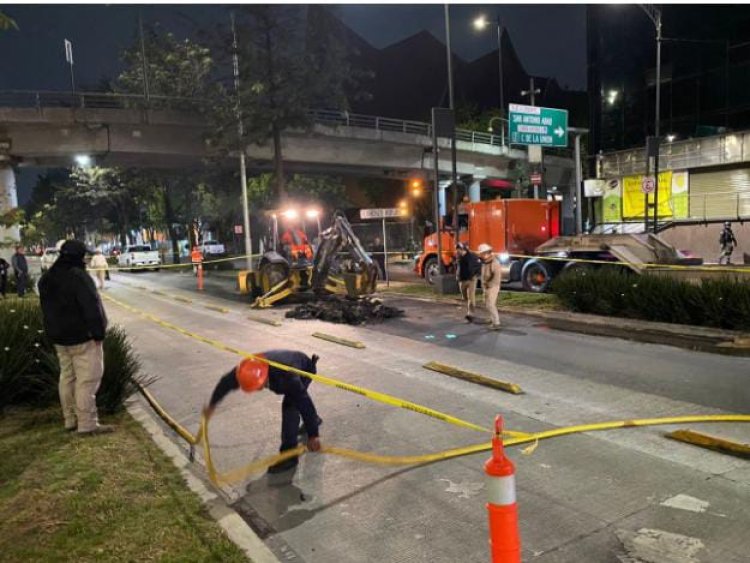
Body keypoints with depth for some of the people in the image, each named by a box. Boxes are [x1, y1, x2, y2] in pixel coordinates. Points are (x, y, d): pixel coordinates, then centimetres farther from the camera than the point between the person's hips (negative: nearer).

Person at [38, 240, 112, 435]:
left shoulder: (47, 278, 10)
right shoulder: (77, 276, -19)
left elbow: (47, 308, 19)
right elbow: (91, 307, -22)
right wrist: (98, 332, -17)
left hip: (58, 337, 9)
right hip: (82, 337, -9)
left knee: (67, 377, 16)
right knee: (87, 380, -6)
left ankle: (70, 419, 23)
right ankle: (87, 424, -5)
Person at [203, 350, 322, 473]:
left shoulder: (286, 375, -48)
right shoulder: (250, 369, -30)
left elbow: (305, 402, -44)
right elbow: (226, 382, -11)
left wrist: (313, 435, -41)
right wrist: (212, 405, 4)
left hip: (305, 368, -6)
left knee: (289, 406, -22)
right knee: (293, 398, 25)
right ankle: (314, 420, 55)